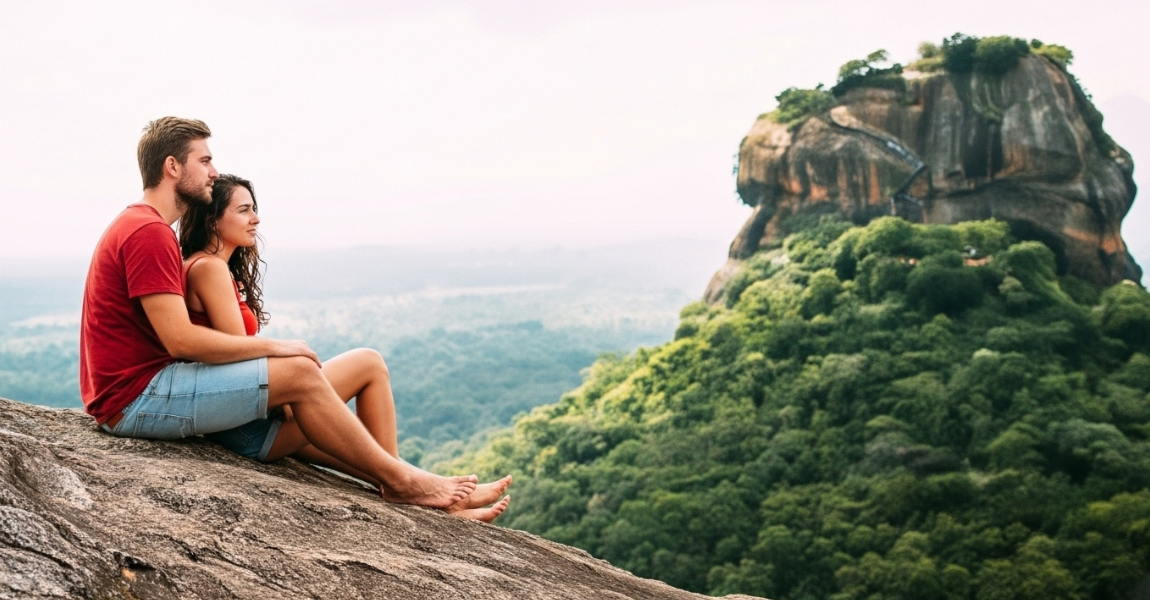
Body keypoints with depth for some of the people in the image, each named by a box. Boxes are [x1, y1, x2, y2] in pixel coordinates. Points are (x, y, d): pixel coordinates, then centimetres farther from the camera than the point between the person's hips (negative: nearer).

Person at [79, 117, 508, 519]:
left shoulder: (138, 227, 18)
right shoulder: (148, 232, -16)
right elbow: (180, 339, -23)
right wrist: (273, 347, -11)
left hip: (131, 396, 10)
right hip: (136, 398, -10)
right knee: (299, 374, -14)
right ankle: (400, 480, -2)